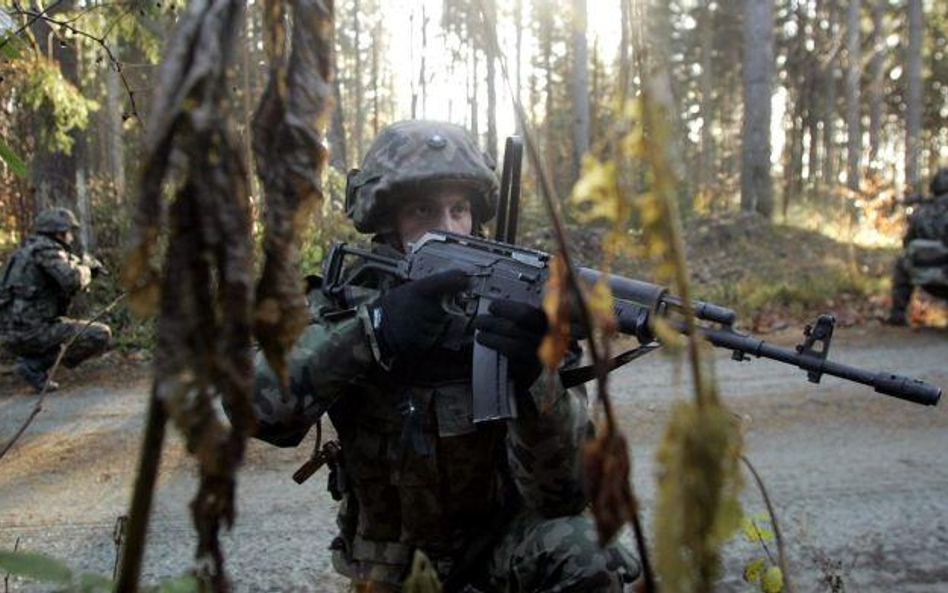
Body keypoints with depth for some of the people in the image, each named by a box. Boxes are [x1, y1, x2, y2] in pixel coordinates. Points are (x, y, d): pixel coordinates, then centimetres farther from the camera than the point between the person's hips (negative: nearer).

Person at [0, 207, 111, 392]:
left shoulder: (29, 249, 20)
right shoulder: (46, 249, -8)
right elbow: (73, 280, -23)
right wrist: (85, 269, 0)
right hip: (31, 332, -9)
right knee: (101, 336, -8)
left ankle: (32, 357, 9)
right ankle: (35, 364, -7)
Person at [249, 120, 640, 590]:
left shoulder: (508, 309, -13)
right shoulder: (347, 303, -9)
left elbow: (562, 496, -20)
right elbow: (256, 403, -25)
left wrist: (533, 380, -39)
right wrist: (370, 334, -37)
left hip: (498, 539, -1)